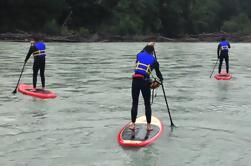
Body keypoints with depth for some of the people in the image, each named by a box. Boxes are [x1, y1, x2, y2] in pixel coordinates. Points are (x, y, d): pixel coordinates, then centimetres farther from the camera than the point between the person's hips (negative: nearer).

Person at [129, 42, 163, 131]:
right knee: (147, 104, 9)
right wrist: (161, 79, 36)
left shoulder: (139, 55, 12)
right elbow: (158, 73, 15)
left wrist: (148, 45, 53)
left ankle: (133, 124, 10)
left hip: (135, 80, 2)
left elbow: (142, 51, 38)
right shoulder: (154, 60, 6)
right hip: (145, 82, -2)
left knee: (134, 103, 11)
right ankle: (148, 125, 12)